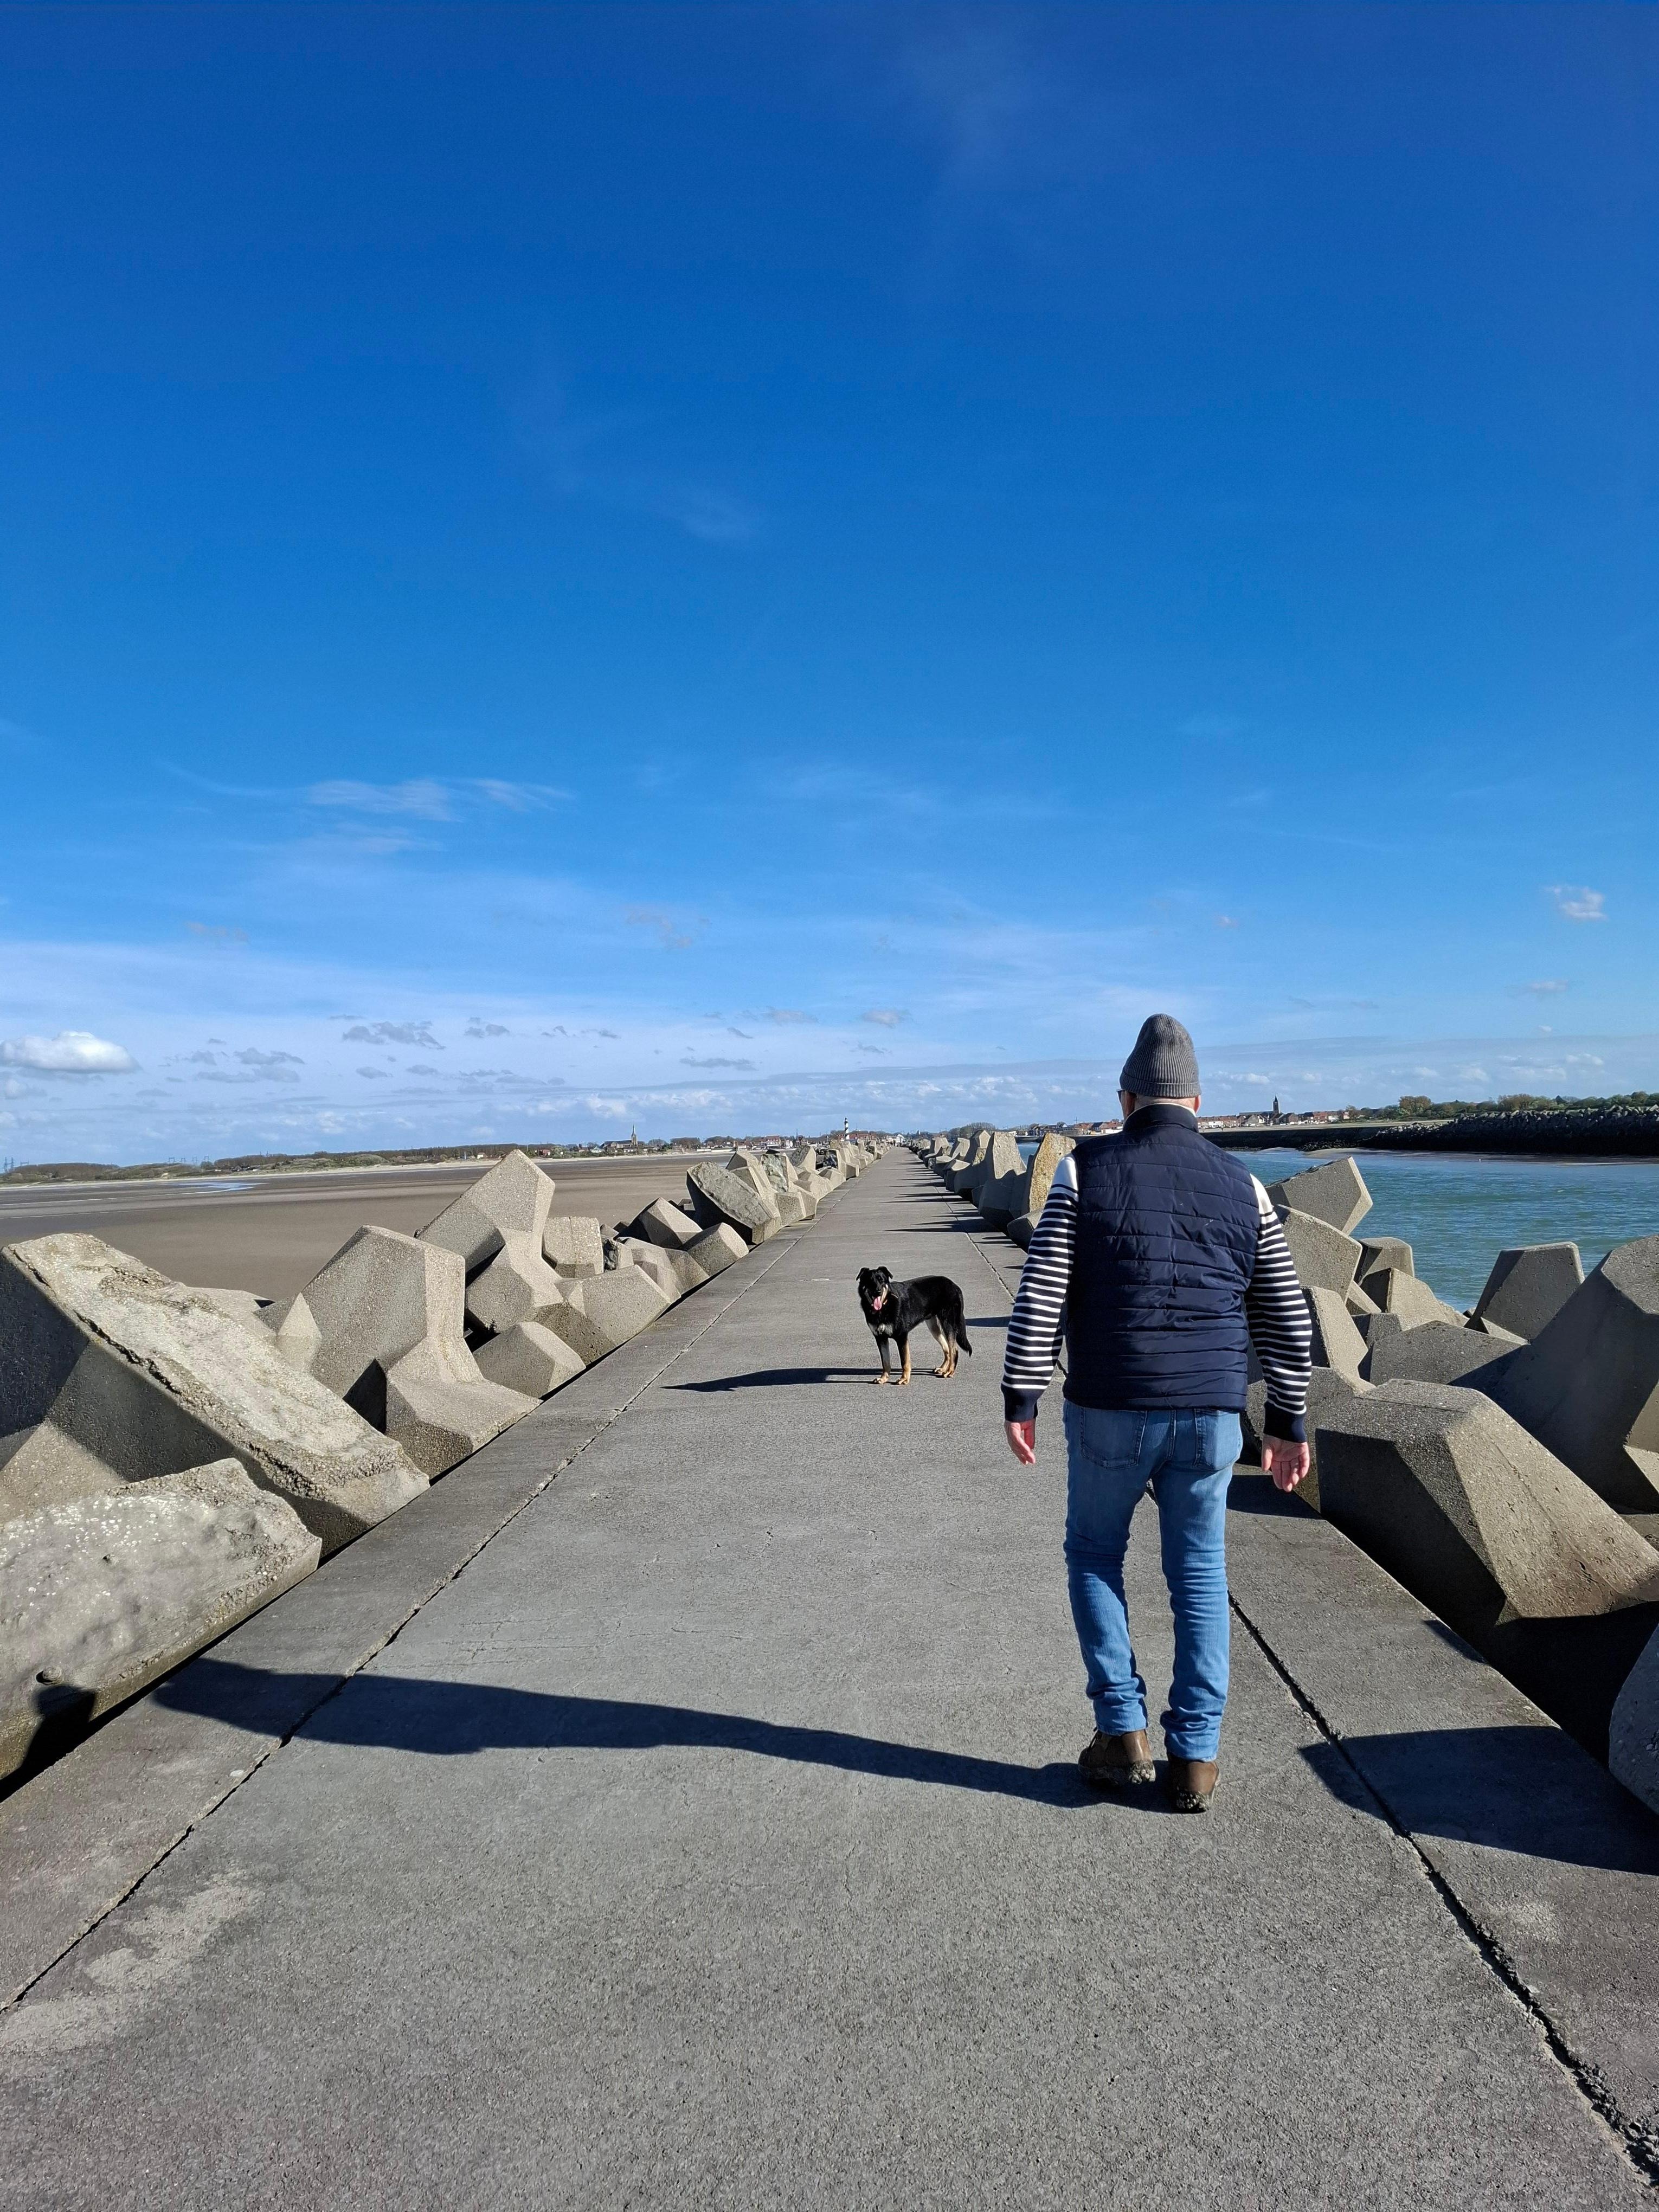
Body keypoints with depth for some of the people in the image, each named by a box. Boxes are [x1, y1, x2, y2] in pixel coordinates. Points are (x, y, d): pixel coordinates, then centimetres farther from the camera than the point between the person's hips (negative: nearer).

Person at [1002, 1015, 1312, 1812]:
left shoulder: (1085, 1170, -3)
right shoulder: (1243, 1187, 6)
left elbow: (1039, 1296, -9)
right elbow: (1285, 1320, 8)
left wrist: (1020, 1398, -3)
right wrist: (1288, 1423, 16)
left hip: (1109, 1410, -2)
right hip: (1209, 1415, 2)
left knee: (1093, 1556, 19)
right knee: (1199, 1577, 16)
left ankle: (1121, 1731, 17)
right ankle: (1195, 1759, 19)